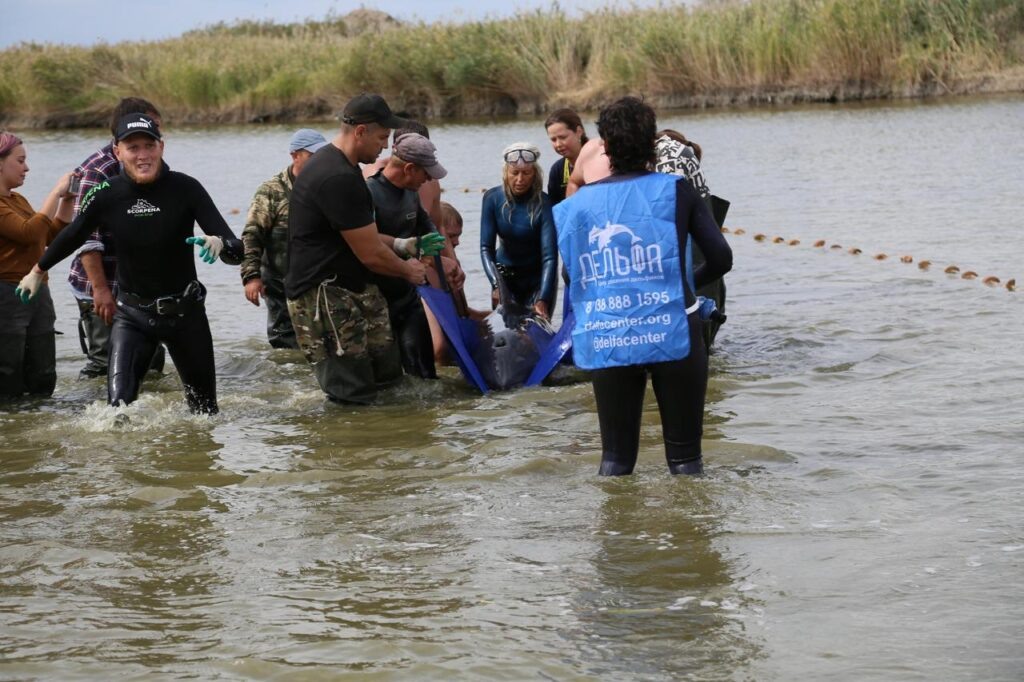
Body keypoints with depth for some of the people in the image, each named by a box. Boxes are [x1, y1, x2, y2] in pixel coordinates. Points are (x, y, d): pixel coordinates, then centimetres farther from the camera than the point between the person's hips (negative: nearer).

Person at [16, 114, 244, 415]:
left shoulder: (185, 188, -16)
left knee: (205, 408, 16)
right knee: (119, 404, -18)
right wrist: (38, 270, 25)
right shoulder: (106, 195, -11)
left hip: (185, 311, 0)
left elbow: (236, 249, -20)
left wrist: (219, 244, -44)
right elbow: (73, 235, 10)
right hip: (133, 314, 0)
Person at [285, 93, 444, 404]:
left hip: (356, 289, 11)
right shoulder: (340, 179, -22)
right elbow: (371, 255, -17)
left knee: (387, 373, 10)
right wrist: (408, 270, 2)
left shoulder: (330, 161, 14)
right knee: (353, 393, -9)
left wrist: (399, 244, 16)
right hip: (323, 294, -11)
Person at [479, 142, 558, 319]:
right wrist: (496, 284, -31)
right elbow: (486, 247, -15)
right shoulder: (493, 198, -13)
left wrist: (542, 300, -37)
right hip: (505, 275, 2)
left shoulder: (542, 204, -21)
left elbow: (550, 255, -26)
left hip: (537, 277, -2)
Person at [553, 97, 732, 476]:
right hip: (672, 335, -2)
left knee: (615, 457, 12)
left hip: (606, 342, 2)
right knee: (684, 453, 7)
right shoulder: (676, 191, -2)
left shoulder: (574, 206, 4)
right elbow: (721, 259, -4)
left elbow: (571, 276, 5)